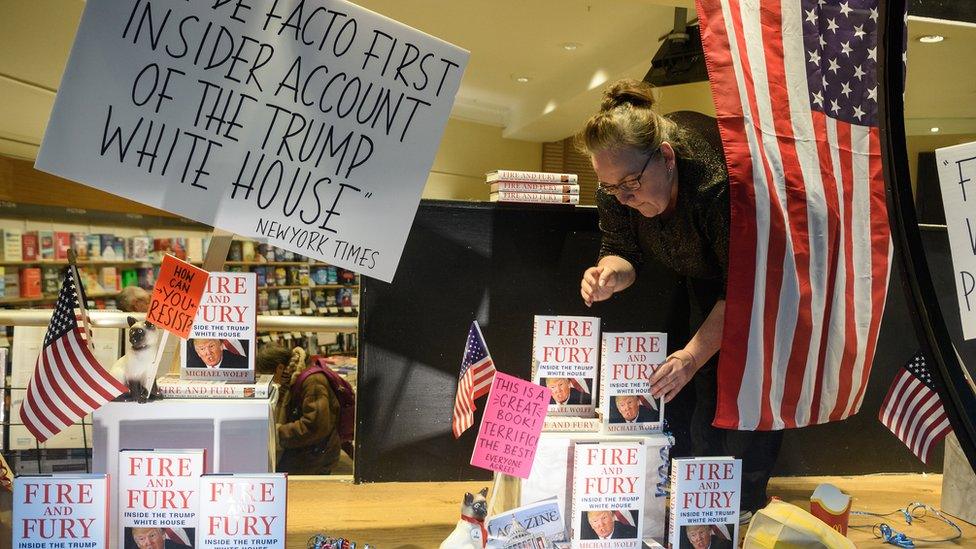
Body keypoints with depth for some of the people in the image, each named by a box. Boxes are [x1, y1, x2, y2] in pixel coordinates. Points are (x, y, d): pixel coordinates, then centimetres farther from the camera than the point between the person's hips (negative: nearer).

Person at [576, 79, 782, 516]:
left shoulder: (719, 180, -43)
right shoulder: (616, 186, -23)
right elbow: (622, 249, -11)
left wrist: (693, 355, -40)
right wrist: (612, 272, -36)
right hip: (707, 270, 6)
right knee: (709, 385, 3)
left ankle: (743, 507, -1)